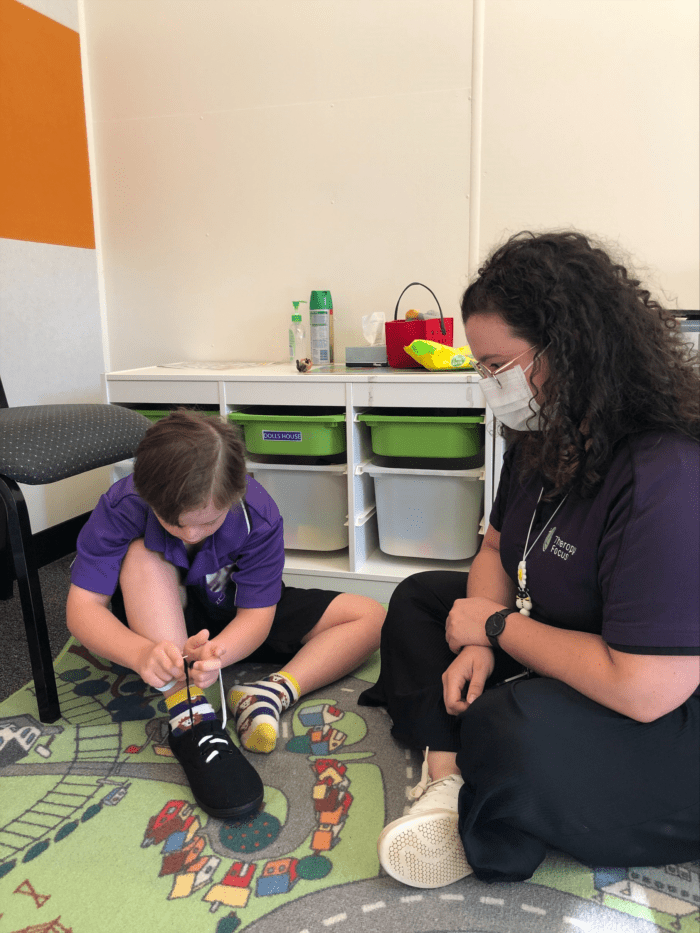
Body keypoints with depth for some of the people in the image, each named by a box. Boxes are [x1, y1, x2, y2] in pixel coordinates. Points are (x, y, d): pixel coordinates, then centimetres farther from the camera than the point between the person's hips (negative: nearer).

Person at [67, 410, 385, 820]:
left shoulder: (259, 517, -27)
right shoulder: (121, 508, -28)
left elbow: (257, 615, -24)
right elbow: (83, 606, -27)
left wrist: (217, 652, -47)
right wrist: (141, 653, -47)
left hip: (235, 623, 1)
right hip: (162, 623, -1)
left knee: (371, 618, -10)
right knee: (143, 555, -36)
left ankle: (273, 692, -25)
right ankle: (191, 718, -39)